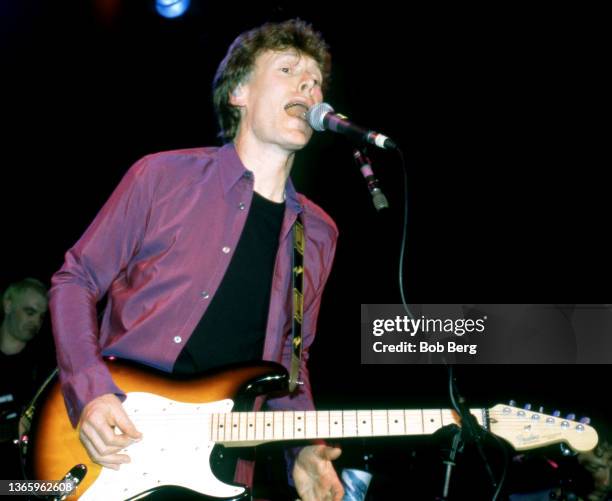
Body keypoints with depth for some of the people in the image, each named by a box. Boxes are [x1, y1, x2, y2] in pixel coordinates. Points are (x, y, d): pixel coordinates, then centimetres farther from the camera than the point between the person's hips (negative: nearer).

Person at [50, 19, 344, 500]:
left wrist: (304, 449, -1)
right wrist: (91, 392, -15)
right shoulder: (163, 175, -7)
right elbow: (75, 280, -2)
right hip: (113, 448, -3)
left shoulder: (317, 234, 6)